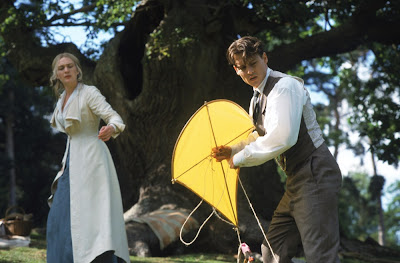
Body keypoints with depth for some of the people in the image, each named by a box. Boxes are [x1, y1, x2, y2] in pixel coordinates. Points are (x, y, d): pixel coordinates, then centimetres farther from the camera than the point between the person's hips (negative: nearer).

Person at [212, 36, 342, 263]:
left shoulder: (284, 86, -14)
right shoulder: (257, 100, 17)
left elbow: (281, 138, -27)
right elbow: (260, 138, 33)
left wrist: (240, 158, -16)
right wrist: (232, 151, 17)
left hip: (314, 174, -10)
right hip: (297, 178, 10)